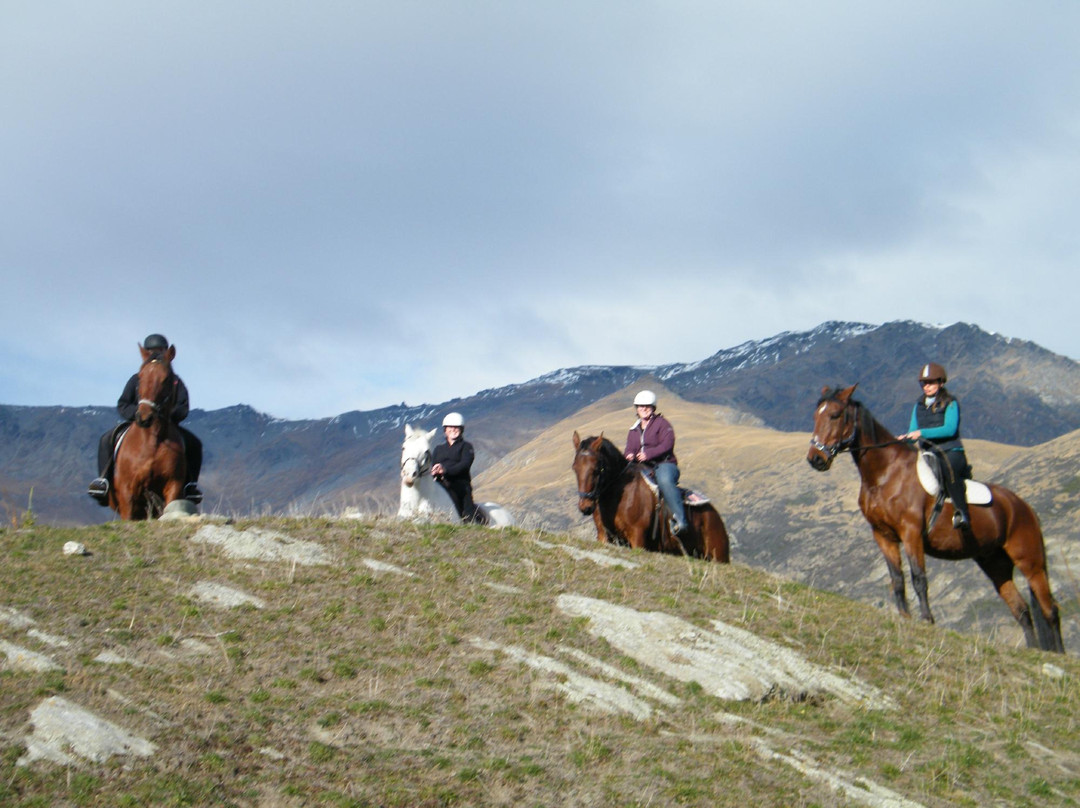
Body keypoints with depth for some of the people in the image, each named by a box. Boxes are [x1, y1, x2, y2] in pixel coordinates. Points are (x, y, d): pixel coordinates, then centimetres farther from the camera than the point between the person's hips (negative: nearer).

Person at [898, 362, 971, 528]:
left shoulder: (951, 404, -1)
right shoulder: (919, 406, 16)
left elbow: (950, 429, -16)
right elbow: (913, 432, 12)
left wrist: (922, 433, -25)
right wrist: (904, 438, -13)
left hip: (951, 452, -7)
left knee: (948, 469, -40)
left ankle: (961, 513, -46)